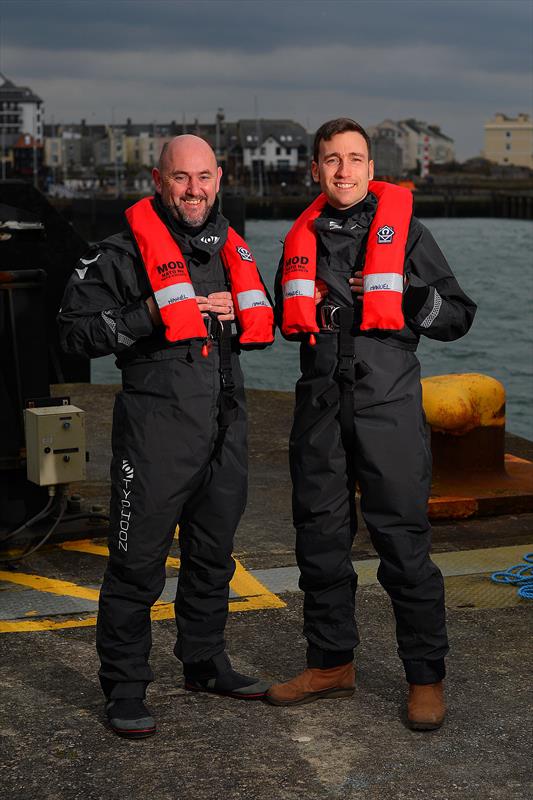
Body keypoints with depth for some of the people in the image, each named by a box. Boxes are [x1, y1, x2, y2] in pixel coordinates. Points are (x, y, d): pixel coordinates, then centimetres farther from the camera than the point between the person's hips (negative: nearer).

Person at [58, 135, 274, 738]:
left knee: (213, 553, 18)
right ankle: (124, 689, 9)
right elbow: (77, 331, -11)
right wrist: (155, 315, -18)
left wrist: (233, 314, 2)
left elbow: (261, 323, 26)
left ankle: (205, 664, 34)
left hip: (224, 425, 7)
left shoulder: (232, 249, 14)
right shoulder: (124, 253, -6)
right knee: (138, 561, -2)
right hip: (157, 426, -6)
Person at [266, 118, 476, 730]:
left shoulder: (403, 230, 1)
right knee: (320, 541, 11)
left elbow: (459, 316, 2)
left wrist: (412, 297, -15)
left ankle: (425, 677, 9)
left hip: (387, 409, -4)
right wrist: (305, 309, 5)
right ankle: (331, 663, 25)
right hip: (320, 410, 4)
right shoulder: (302, 239, 12)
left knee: (404, 545, -3)